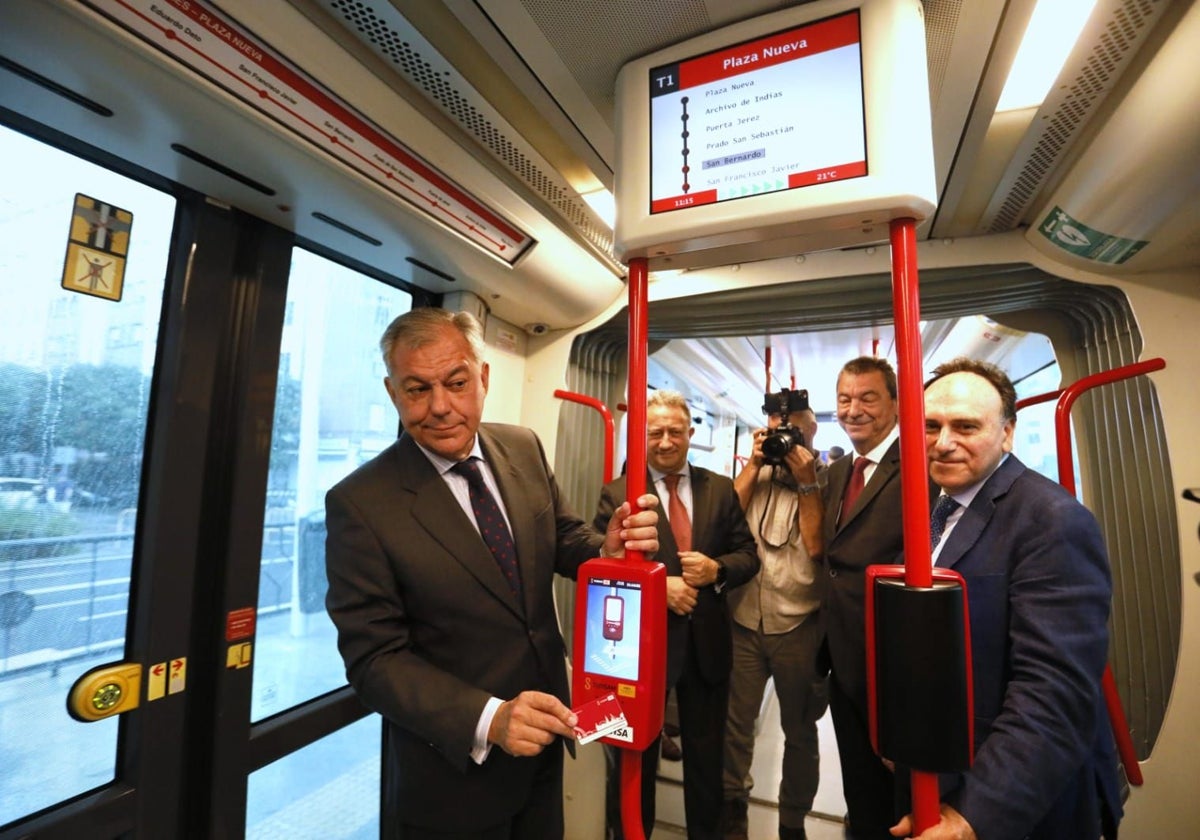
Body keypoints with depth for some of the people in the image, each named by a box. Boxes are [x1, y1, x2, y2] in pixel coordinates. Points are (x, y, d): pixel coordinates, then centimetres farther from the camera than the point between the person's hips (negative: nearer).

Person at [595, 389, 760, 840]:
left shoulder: (721, 489, 1)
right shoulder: (616, 494, -9)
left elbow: (747, 555, 2)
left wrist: (716, 569, -17)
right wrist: (657, 586, -24)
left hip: (707, 643, 3)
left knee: (706, 756, 23)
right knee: (638, 757, 19)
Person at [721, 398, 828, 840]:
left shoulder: (824, 484, -3)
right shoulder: (756, 475, 5)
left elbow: (817, 547, -14)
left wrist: (806, 482, -17)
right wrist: (753, 464, -10)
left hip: (799, 626, -1)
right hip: (744, 620, 2)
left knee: (799, 728, 18)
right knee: (735, 721, 13)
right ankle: (732, 803, 38)